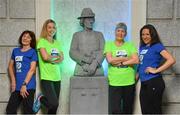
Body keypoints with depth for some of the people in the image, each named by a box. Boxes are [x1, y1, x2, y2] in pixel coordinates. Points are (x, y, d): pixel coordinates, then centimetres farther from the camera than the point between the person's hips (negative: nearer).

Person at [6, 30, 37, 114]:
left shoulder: (32, 52, -1)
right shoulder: (15, 50, 14)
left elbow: (32, 69, -8)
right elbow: (10, 66, 17)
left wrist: (24, 84, -15)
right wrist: (13, 81, 5)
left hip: (28, 86, -5)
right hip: (17, 86, 5)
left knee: (27, 111, 0)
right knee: (10, 109, 8)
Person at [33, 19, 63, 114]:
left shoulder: (57, 43, 15)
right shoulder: (41, 41, -4)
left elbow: (61, 58, 7)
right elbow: (45, 57, -16)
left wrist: (51, 59, -10)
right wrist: (56, 57, 1)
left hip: (57, 77, 6)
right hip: (46, 78, -6)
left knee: (54, 106, 5)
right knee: (54, 104, -16)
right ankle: (41, 99, 12)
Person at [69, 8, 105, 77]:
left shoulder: (99, 35, 14)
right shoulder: (77, 35, 13)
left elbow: (103, 51, 1)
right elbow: (72, 52, 1)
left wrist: (94, 64, -15)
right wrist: (87, 60, -12)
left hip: (97, 71, 1)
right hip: (80, 72, 0)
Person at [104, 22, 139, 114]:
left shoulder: (130, 45, 8)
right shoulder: (109, 44, 4)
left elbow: (136, 60, -4)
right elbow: (110, 60, -11)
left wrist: (120, 62, -11)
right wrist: (128, 58, -7)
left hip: (129, 82, 2)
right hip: (114, 82, -2)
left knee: (128, 109, 12)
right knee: (115, 110, -6)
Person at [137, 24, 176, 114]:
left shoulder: (157, 46, -7)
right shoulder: (142, 47, 13)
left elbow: (171, 60, -18)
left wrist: (156, 70, -18)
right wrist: (136, 76, 14)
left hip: (154, 83, -7)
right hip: (143, 83, 7)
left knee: (155, 111, 1)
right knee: (145, 111, 13)